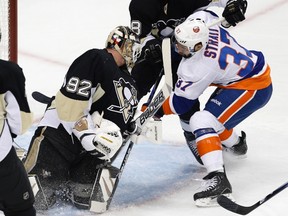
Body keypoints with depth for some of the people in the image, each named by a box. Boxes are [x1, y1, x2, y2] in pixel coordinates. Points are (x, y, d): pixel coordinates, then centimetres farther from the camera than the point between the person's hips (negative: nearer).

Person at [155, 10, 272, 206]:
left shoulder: (198, 68, -29)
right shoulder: (200, 20, -13)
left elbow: (181, 102, -15)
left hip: (252, 88, -10)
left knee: (202, 122, -21)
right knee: (214, 114, 30)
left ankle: (219, 181, -32)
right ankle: (235, 144, 61)